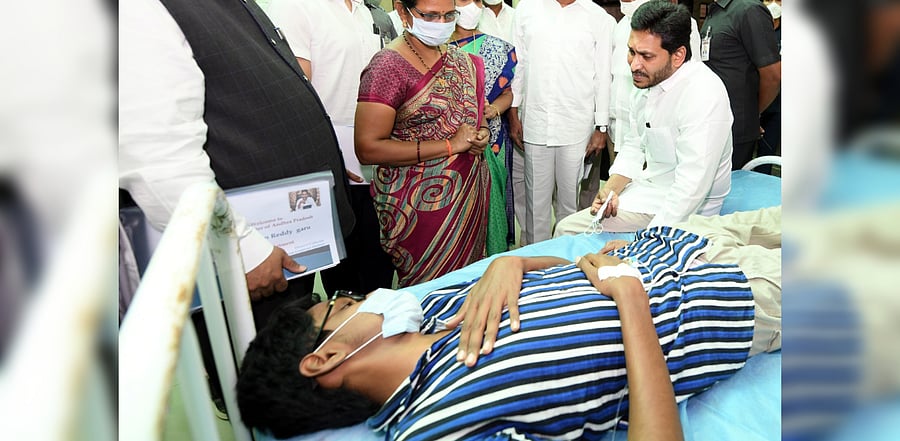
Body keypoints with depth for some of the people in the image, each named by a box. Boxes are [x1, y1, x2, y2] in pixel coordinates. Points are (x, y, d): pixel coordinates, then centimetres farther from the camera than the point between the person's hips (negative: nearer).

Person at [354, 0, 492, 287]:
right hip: (423, 201, -7)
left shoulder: (460, 60, 8)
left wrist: (481, 132, -2)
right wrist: (450, 145, -20)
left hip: (470, 193, 7)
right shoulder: (389, 66, -14)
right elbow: (368, 148, -21)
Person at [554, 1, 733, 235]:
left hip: (681, 210, -8)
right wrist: (611, 189, -3)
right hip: (645, 188, 8)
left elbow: (691, 187, -30)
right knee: (566, 228, 7)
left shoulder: (702, 95, -26)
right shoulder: (648, 82, 3)